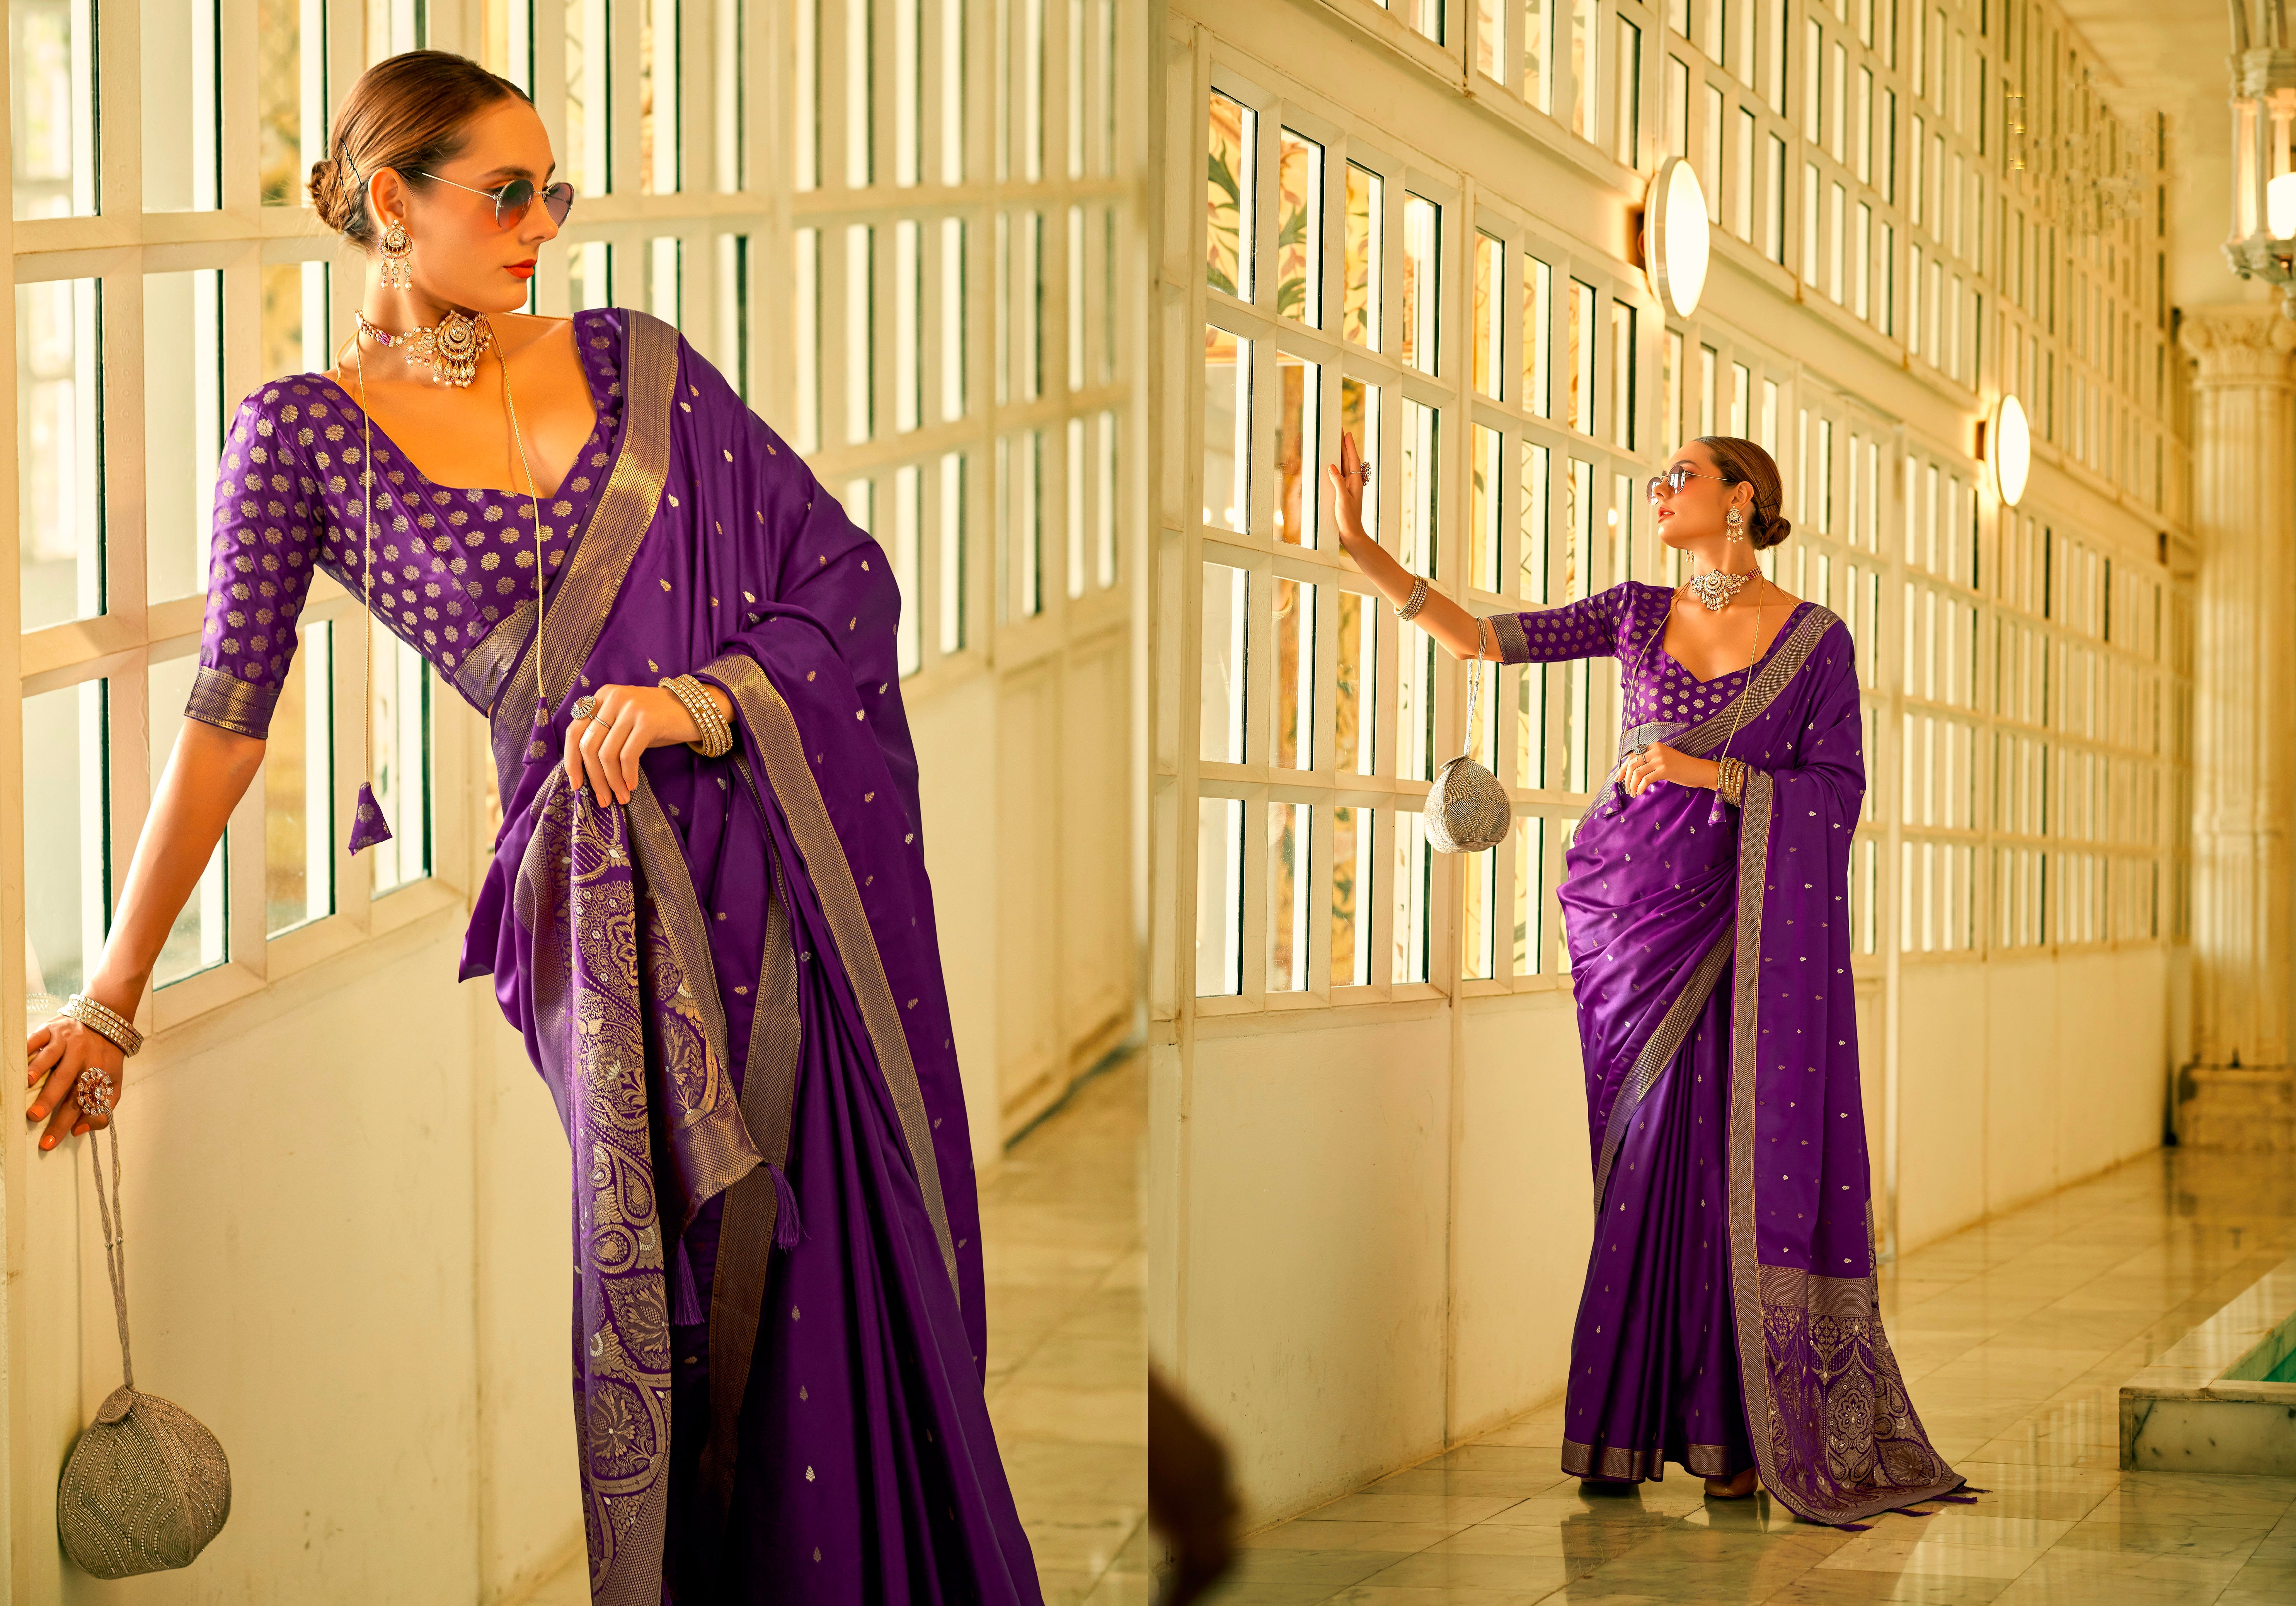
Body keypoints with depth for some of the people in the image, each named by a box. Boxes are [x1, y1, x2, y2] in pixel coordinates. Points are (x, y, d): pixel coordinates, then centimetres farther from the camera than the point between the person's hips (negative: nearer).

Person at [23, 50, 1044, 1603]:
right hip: (592, 907, -3)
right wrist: (113, 994, -1)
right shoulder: (305, 430, 2)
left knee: (818, 1315, 6)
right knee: (636, 1308, -2)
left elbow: (848, 572, 7)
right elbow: (228, 718, 1)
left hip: (784, 878, 3)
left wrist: (700, 698, -11)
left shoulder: (632, 360, 10)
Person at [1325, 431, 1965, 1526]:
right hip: (1629, 912, 3)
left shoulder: (1815, 639, -1)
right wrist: (1358, 541, -3)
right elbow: (1481, 637, 4)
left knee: (1734, 1160, -6)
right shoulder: (1639, 614, 8)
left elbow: (1837, 795, -4)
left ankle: (1736, 1430, 0)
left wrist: (1705, 773, -14)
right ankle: (1630, 1424, 8)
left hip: (1742, 922, -3)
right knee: (1644, 1158, 3)